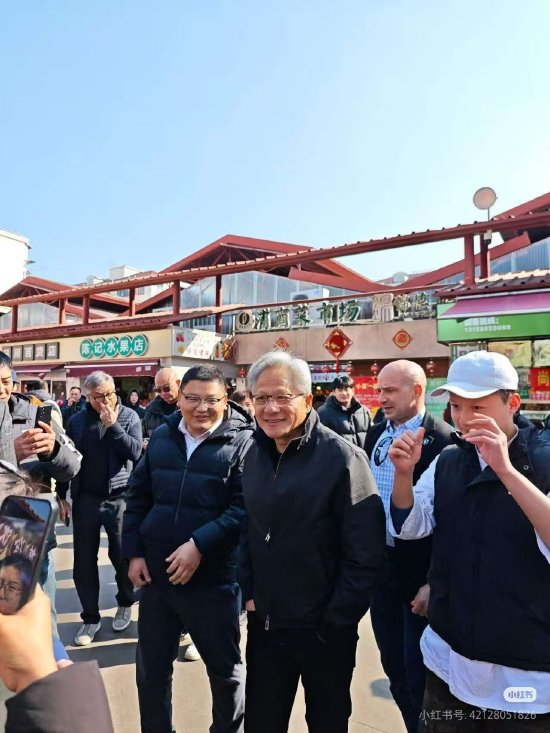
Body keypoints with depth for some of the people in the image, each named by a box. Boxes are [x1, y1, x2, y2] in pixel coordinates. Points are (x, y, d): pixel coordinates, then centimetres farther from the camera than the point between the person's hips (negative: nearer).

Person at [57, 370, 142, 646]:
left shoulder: (129, 416, -4)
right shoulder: (77, 420, 1)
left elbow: (136, 452, -15)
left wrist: (112, 425, -18)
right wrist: (61, 495, 6)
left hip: (120, 498, -2)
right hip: (85, 499, 2)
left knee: (122, 557, 11)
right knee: (84, 561, 9)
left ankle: (125, 604, 37)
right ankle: (90, 617, 27)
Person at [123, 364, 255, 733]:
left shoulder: (242, 442, -11)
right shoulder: (161, 437, 4)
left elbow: (244, 508, -16)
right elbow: (139, 497, 9)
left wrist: (200, 545, -22)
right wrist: (134, 552, 3)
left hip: (214, 579, -4)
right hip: (155, 573, 4)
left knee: (225, 667, 16)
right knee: (151, 667, 20)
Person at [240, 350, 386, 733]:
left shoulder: (342, 457, -19)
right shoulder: (255, 455, 0)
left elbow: (365, 556, -18)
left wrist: (334, 623, -13)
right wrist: (249, 593, 4)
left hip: (324, 631, -4)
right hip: (264, 625, 5)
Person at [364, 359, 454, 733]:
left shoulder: (443, 440, -16)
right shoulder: (375, 435, 3)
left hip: (420, 572, -6)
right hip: (380, 564, 6)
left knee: (419, 674, 10)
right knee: (394, 666, 21)